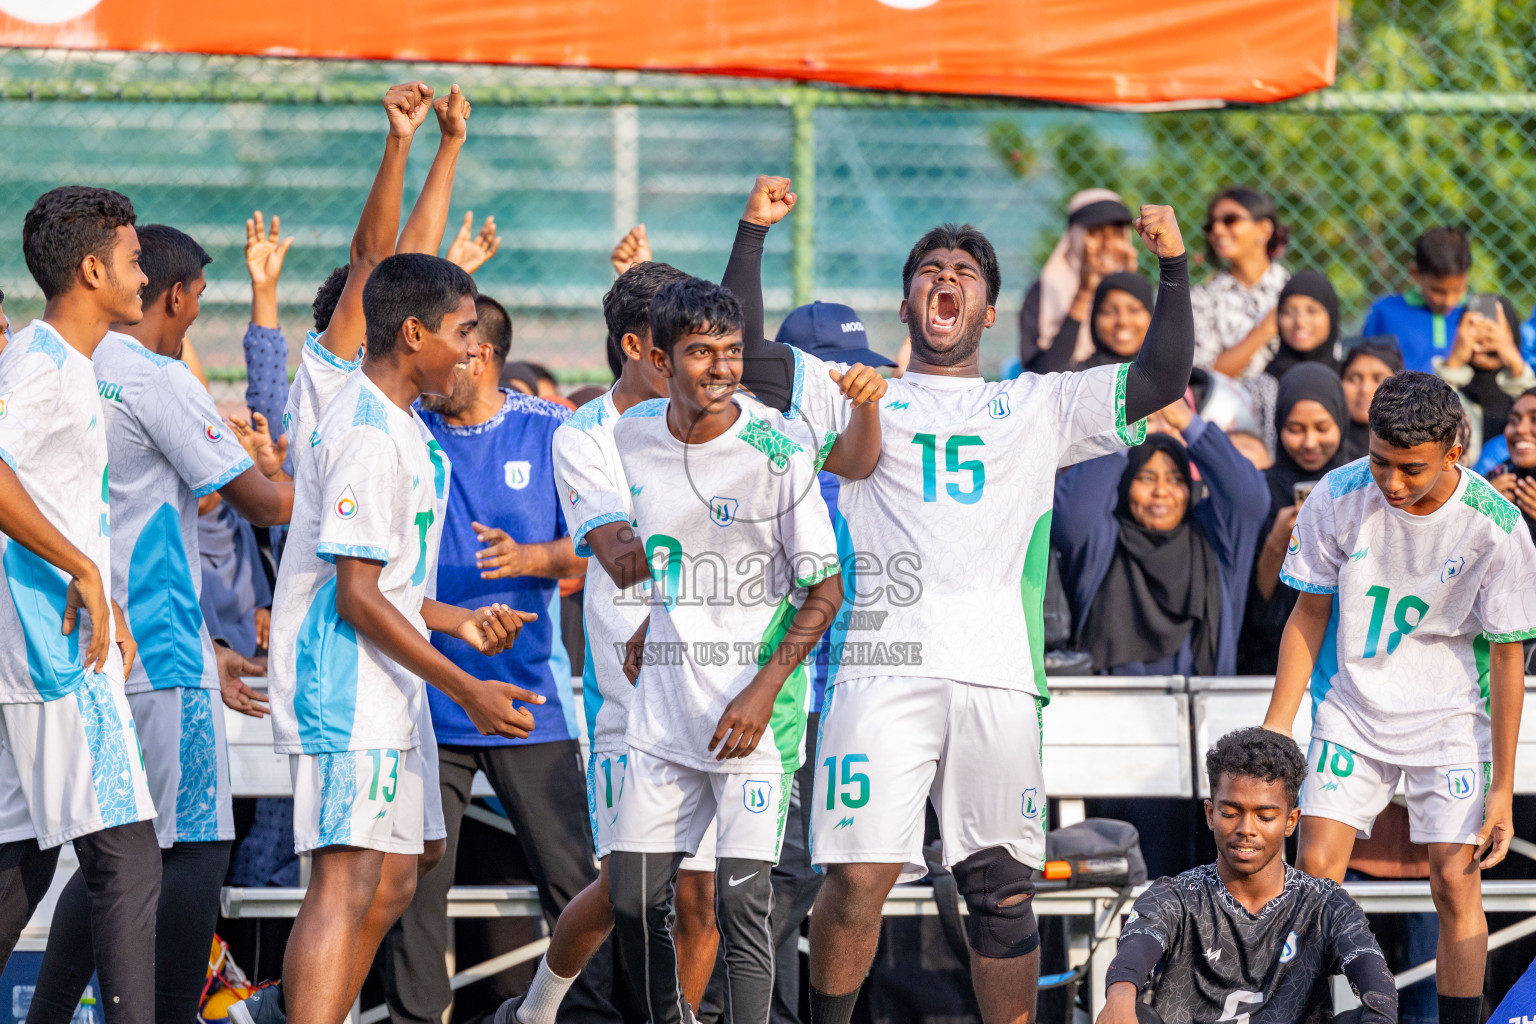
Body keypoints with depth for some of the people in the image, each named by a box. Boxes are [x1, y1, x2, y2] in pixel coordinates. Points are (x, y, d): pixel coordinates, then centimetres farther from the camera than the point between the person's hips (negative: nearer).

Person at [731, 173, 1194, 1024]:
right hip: (881, 667, -2)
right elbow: (744, 354, 10)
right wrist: (753, 232, 4)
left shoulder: (1039, 408, 21)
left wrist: (1173, 267, 3)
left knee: (1003, 890, 2)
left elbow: (1160, 380, 14)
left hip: (996, 677, 2)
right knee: (858, 876, -13)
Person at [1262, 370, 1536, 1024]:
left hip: (1451, 718, -2)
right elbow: (1310, 614, 1)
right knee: (1314, 870, -9)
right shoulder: (1339, 498, -13)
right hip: (1353, 707, 2)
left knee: (1456, 884, -8)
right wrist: (1277, 726, -2)